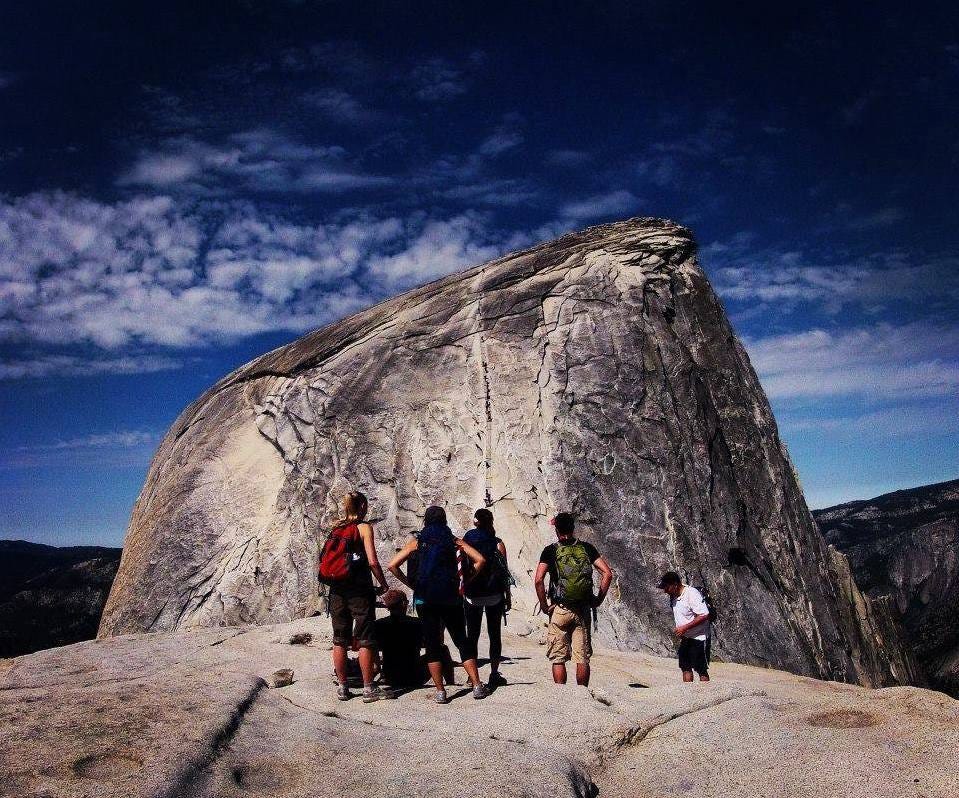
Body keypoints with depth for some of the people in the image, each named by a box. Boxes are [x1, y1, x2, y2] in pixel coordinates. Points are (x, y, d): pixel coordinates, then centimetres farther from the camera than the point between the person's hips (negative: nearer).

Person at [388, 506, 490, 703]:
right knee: (462, 640, 11)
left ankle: (440, 692, 4)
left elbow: (392, 565, 0)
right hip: (450, 596, 0)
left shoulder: (417, 542, 7)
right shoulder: (453, 540, 8)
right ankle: (477, 685, 6)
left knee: (432, 644, 6)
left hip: (424, 598, 0)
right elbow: (480, 560, -1)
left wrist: (410, 584, 7)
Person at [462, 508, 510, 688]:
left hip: (472, 596, 1)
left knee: (472, 635, 8)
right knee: (495, 635, 9)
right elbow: (504, 573, -3)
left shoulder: (466, 541, -3)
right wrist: (507, 597, 5)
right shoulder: (498, 544, -4)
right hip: (494, 595, 0)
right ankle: (494, 674, 9)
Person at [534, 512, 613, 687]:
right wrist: (599, 599, 4)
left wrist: (544, 605, -5)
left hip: (559, 610, -2)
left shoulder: (550, 550, -3)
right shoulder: (586, 548, 4)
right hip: (583, 610, 2)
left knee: (558, 658, 6)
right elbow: (608, 573, -2)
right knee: (582, 658, 9)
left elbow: (538, 579, -14)